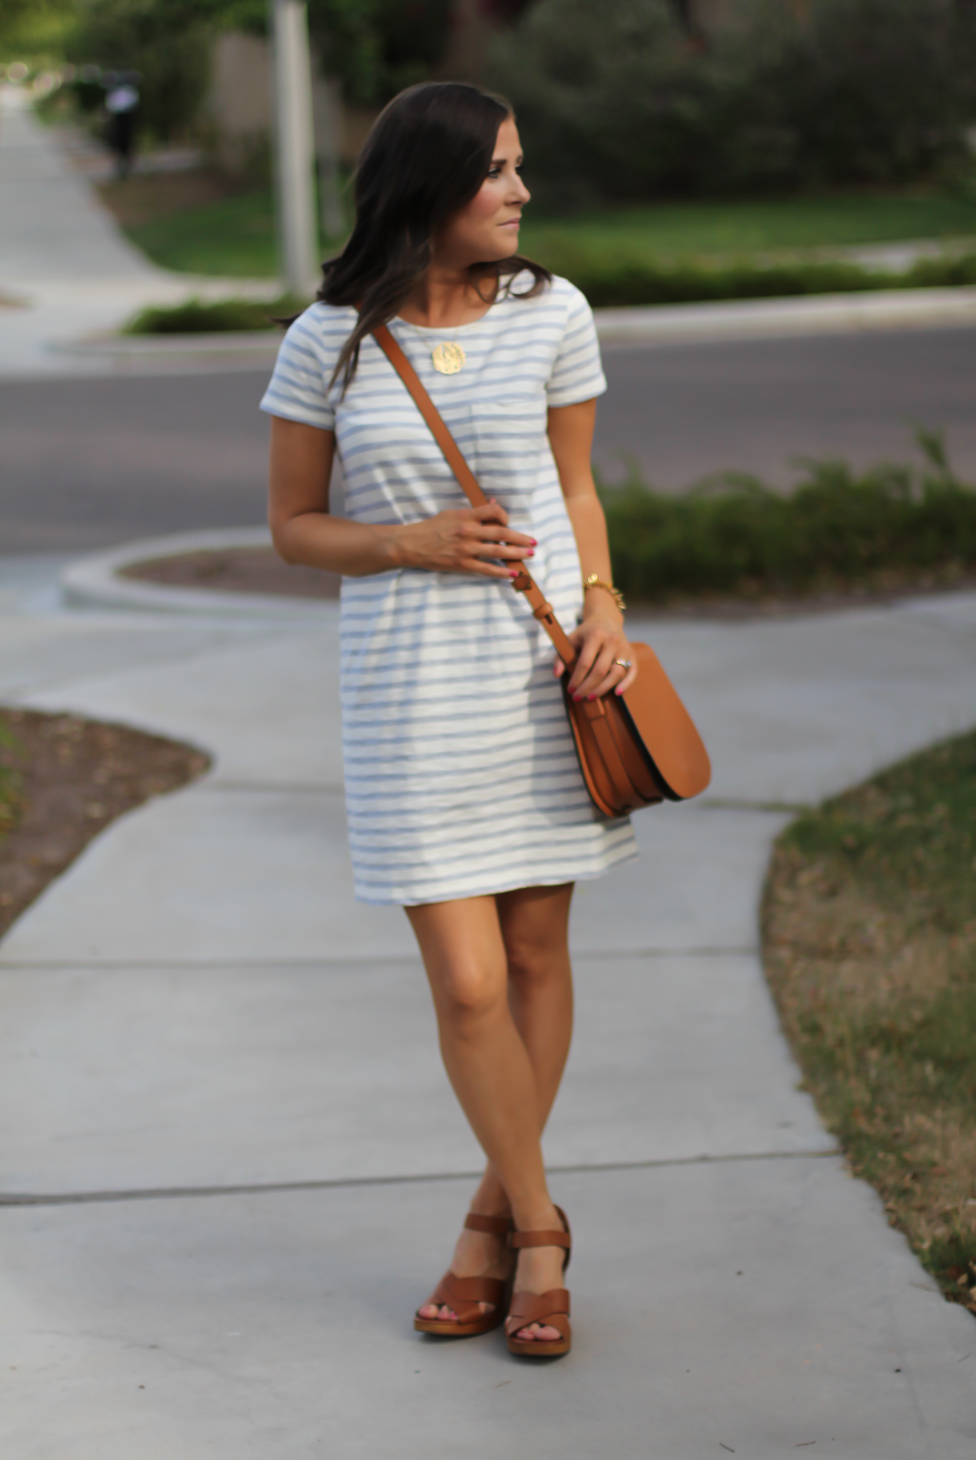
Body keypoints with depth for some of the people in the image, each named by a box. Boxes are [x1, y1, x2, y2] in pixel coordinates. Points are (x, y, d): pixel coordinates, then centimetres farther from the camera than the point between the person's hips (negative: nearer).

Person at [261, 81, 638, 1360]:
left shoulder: (550, 313, 1)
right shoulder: (329, 343, -4)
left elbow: (576, 487, 11)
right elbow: (293, 526, 4)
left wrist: (602, 606, -6)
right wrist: (414, 544, -13)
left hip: (543, 673, 2)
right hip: (412, 687, -2)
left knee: (537, 952, 8)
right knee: (467, 983, -6)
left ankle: (497, 1217, 26)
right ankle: (537, 1228, 15)